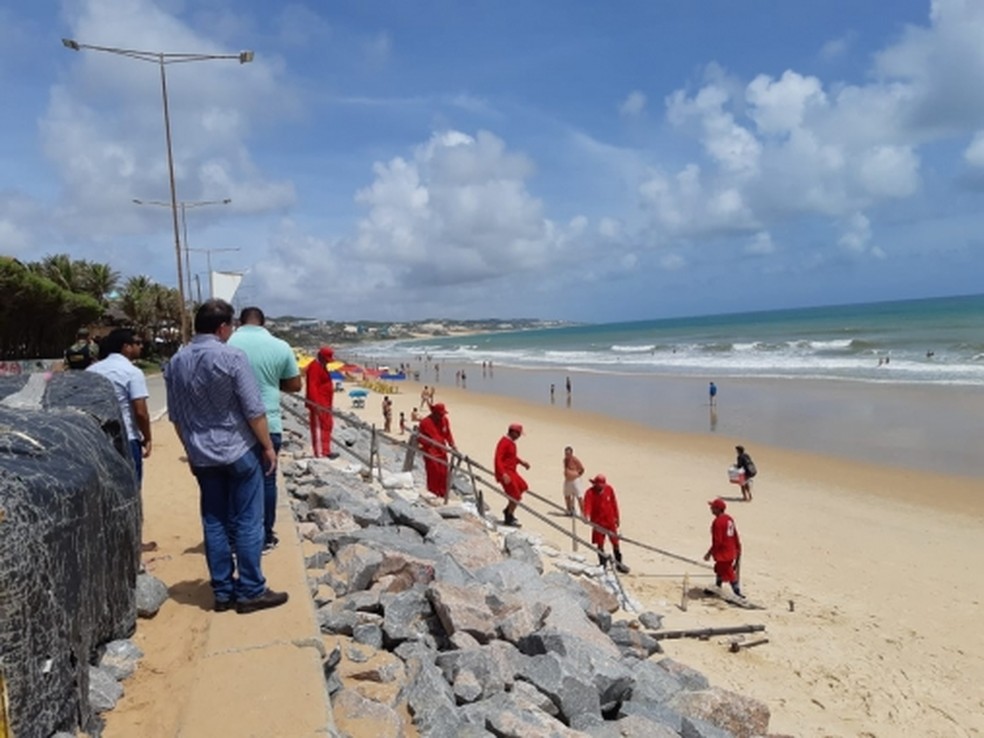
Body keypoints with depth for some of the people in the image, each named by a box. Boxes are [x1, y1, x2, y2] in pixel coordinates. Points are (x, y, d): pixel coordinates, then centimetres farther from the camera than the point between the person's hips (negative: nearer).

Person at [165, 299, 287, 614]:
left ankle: (223, 592, 17)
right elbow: (254, 410, -14)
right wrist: (268, 447, -5)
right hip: (239, 450, -6)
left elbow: (175, 416, 12)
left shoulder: (175, 363, 5)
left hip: (202, 456, 6)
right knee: (248, 522, 1)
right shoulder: (232, 357, -14)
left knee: (214, 523, 10)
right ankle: (250, 591, 6)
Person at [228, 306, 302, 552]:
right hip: (269, 425, 0)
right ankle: (266, 537, 18)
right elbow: (295, 385, 3)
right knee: (266, 480, 11)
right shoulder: (280, 347, -3)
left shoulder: (226, 344, -4)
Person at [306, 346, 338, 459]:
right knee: (319, 427, -9)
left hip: (325, 404, 11)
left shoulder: (322, 366, 19)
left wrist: (328, 404, 25)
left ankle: (326, 451, 20)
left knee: (327, 426, 13)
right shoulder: (314, 367, -14)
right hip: (318, 405, -11)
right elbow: (312, 387, -23)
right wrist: (316, 404, -28)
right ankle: (320, 453, -8)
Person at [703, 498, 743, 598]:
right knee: (719, 570, 24)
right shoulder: (729, 518, 4)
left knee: (729, 574, 1)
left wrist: (709, 554, -14)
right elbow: (735, 536, 10)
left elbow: (717, 542, -23)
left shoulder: (718, 522, -23)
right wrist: (738, 550, 20)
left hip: (723, 554, -10)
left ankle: (738, 594, 8)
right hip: (731, 551, 10)